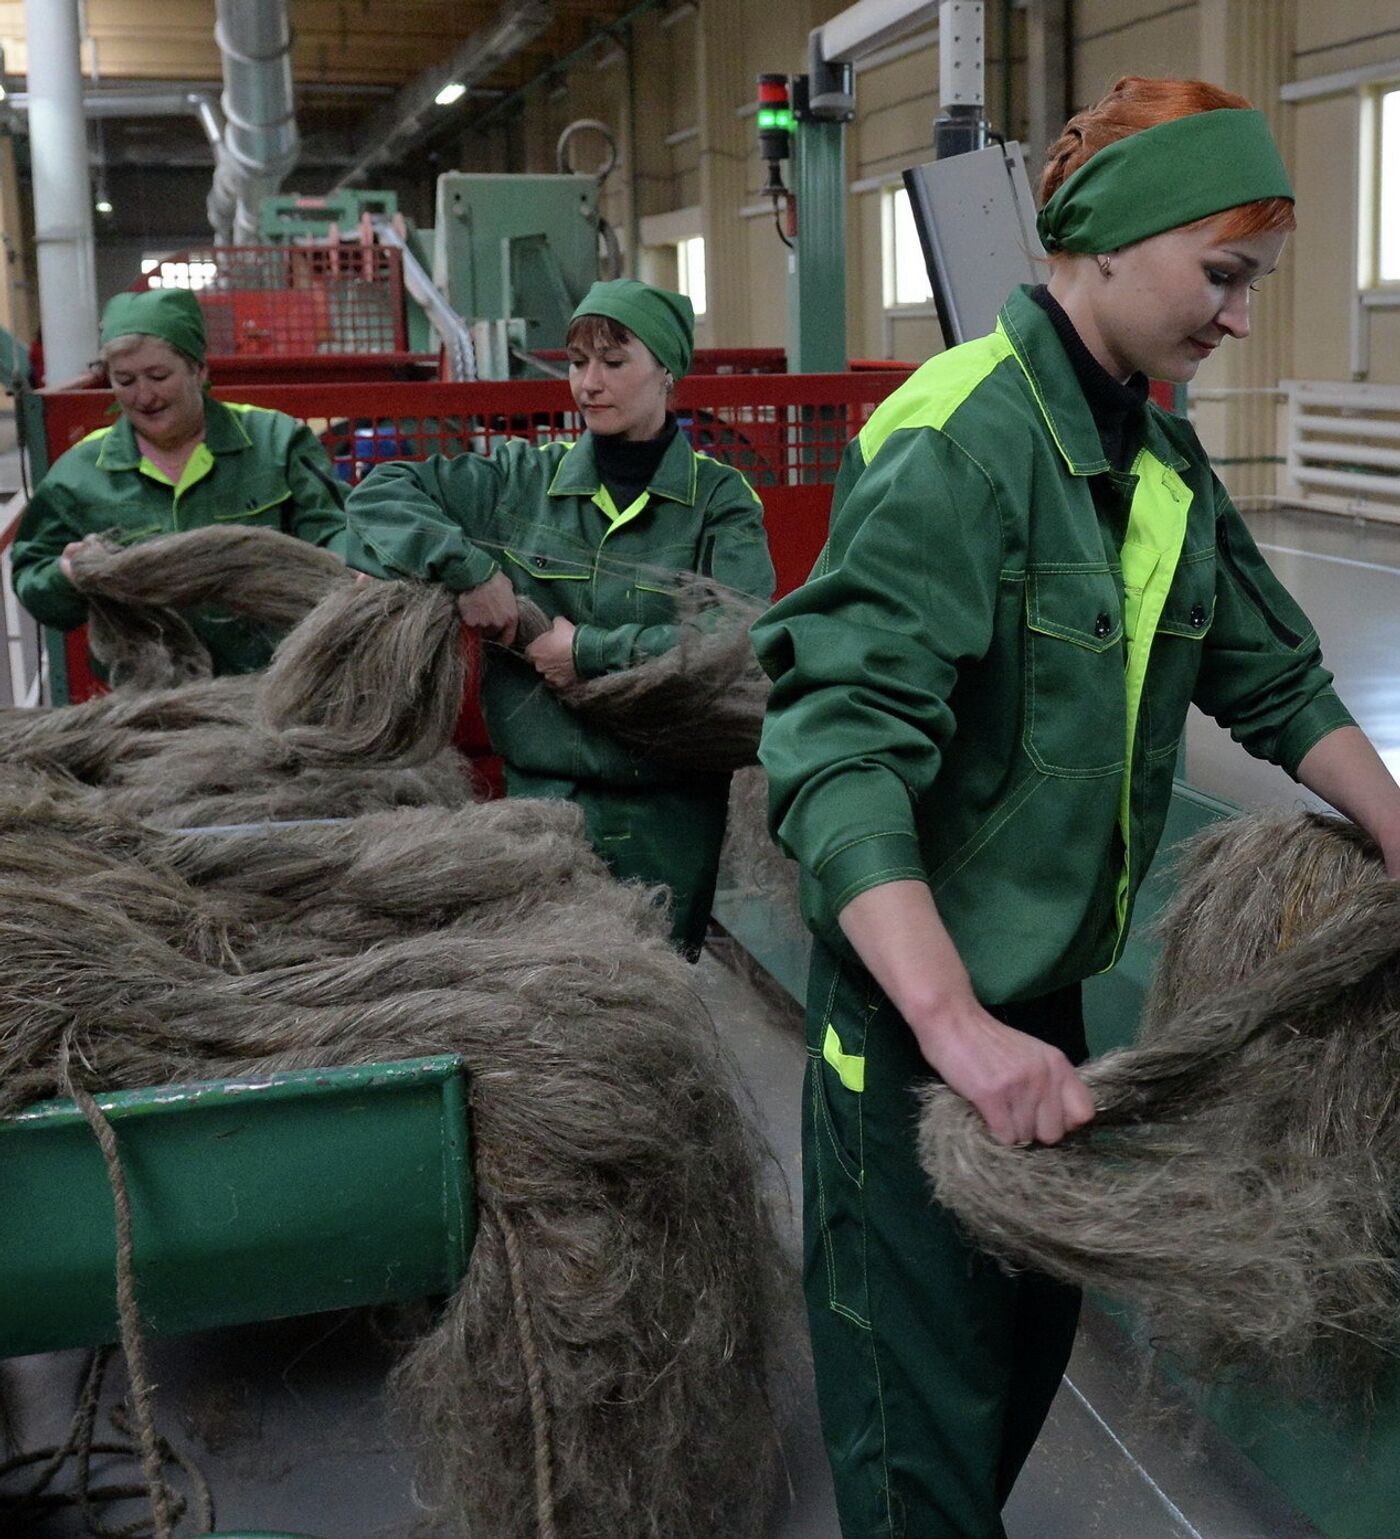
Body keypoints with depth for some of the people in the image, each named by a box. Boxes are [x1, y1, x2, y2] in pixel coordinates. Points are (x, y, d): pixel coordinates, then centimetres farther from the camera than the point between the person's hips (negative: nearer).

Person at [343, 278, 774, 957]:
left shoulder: (721, 501, -2)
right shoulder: (525, 479, 6)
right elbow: (379, 495, 5)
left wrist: (592, 651, -15)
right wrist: (465, 566, -10)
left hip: (665, 821, -2)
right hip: (537, 794, 2)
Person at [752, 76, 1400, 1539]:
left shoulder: (1166, 465, 6)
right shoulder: (960, 441, -21)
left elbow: (1276, 683, 17)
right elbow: (839, 746, -30)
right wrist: (954, 1024, -37)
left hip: (1045, 989, 8)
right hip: (915, 1006, -8)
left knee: (1033, 1348, 22)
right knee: (928, 1407, 3)